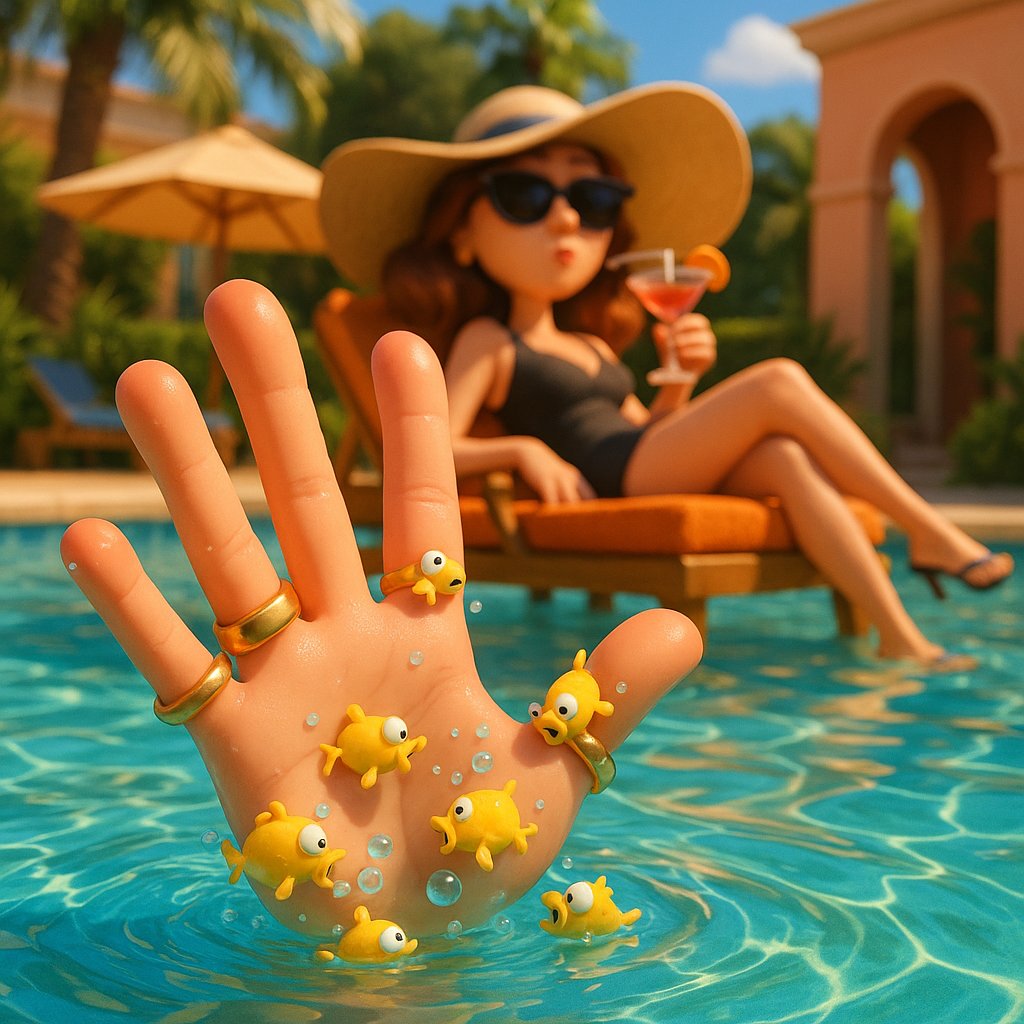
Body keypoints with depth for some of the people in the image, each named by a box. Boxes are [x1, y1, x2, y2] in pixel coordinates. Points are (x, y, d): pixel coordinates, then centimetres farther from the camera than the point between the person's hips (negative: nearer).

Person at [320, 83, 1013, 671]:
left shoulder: (592, 346, 28)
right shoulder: (486, 339, 5)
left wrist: (679, 380, 9)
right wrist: (521, 447, -18)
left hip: (661, 474, 7)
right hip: (613, 481, -7)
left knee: (784, 458, -20)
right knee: (780, 383, -16)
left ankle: (899, 637, -24)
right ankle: (931, 532, -14)